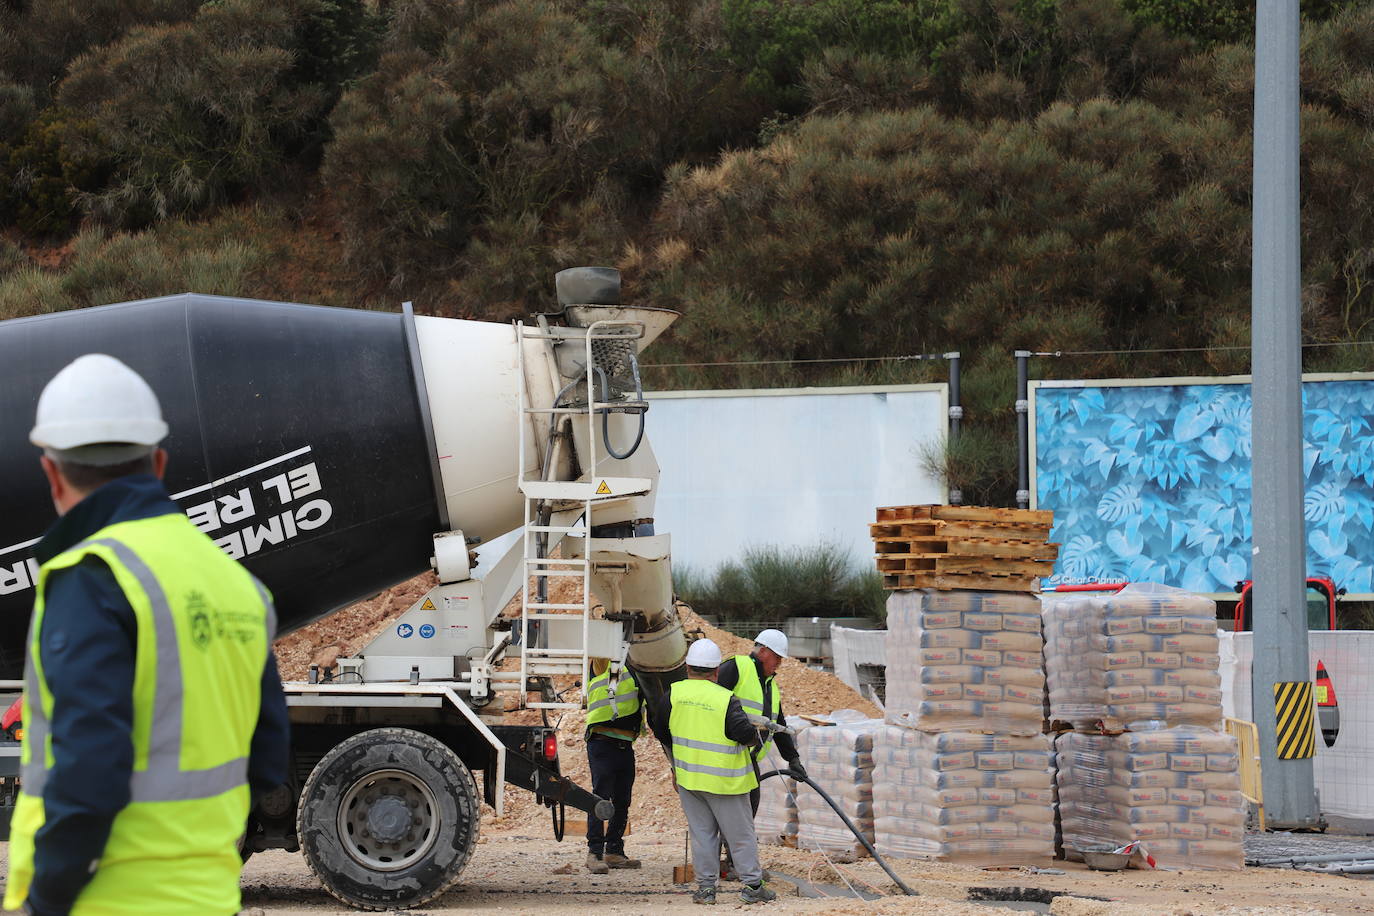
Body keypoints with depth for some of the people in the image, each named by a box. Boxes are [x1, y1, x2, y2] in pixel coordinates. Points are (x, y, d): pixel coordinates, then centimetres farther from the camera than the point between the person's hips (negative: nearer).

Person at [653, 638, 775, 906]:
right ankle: (752, 885, 9)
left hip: (688, 775, 3)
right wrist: (755, 737, 4)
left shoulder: (673, 694, -2)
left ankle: (705, 887, 9)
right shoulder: (726, 700, -15)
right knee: (741, 833, 7)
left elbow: (661, 732, 9)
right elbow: (745, 733, -21)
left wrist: (675, 762, 25)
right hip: (725, 781, -3)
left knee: (701, 832, 11)